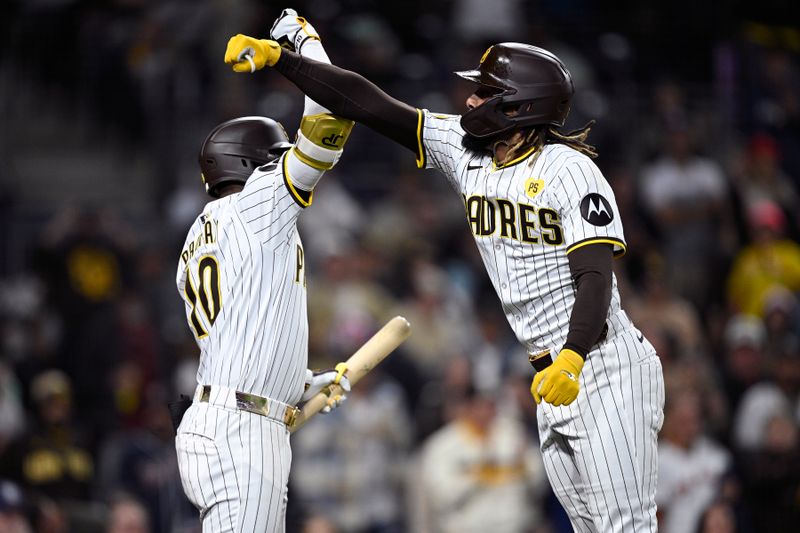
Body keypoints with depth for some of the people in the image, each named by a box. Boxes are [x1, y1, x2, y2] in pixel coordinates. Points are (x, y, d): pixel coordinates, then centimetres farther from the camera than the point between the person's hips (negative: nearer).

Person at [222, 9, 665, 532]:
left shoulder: (568, 170, -12)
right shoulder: (466, 150, 8)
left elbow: (595, 277, -19)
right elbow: (369, 105, 7)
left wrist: (572, 357, -34)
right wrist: (278, 57, 3)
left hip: (606, 368, -7)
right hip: (556, 375, 7)